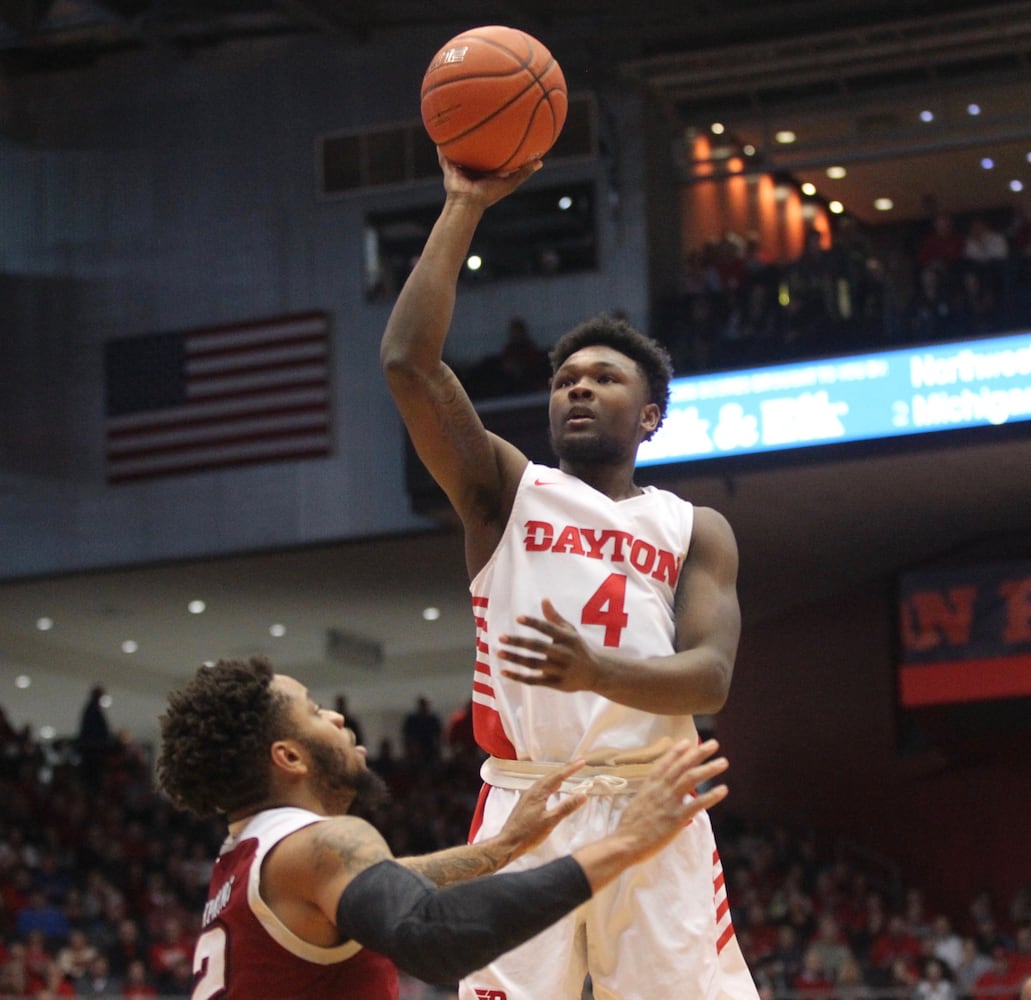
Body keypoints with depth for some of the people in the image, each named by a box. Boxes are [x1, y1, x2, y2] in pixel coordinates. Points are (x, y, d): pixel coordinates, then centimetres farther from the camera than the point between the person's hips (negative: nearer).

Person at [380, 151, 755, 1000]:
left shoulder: (697, 531, 14)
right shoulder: (507, 492, 14)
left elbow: (709, 677, -2)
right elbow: (408, 361, 0)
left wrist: (596, 671, -22)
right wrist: (464, 207, -1)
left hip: (651, 809, 1)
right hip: (525, 805, 0)